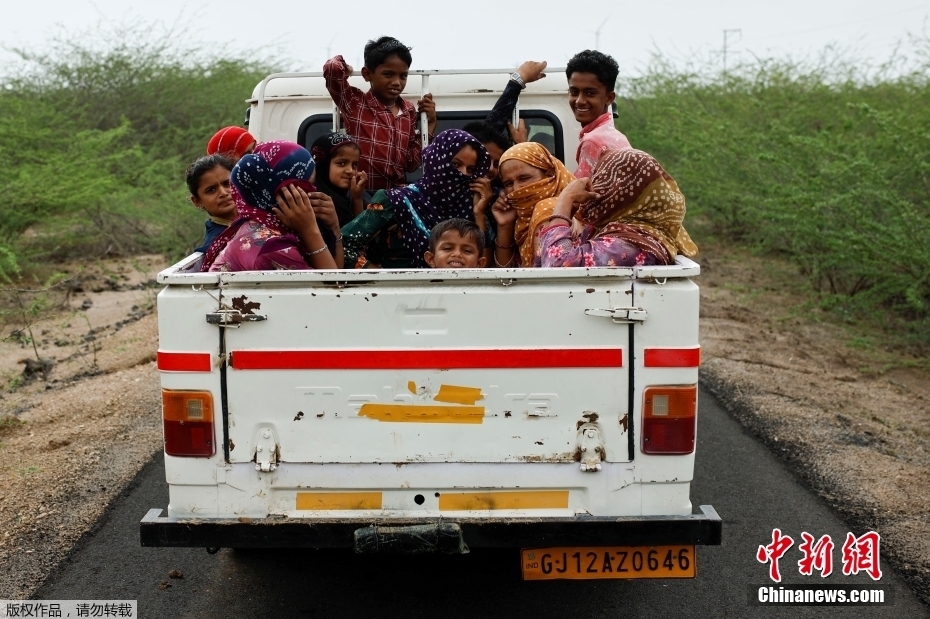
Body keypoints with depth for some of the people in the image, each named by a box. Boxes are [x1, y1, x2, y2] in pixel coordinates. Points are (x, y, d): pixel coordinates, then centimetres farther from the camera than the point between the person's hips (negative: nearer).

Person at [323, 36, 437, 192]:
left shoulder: (408, 111, 9)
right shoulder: (355, 103, -3)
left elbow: (411, 164, 7)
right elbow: (332, 67, -21)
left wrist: (430, 123, 3)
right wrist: (345, 69, 1)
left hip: (397, 192, 3)